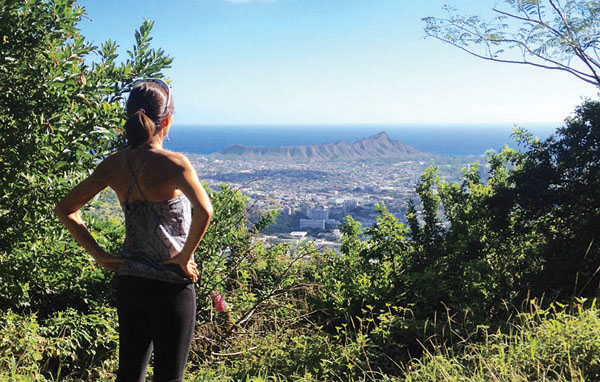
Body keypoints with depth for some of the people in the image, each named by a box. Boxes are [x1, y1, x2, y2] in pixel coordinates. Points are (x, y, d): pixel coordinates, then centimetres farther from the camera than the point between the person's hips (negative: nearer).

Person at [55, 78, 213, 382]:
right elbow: (204, 211, -33)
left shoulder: (114, 164, -1)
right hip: (171, 285, -5)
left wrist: (98, 254, 5)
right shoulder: (173, 163, -17)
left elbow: (65, 209, 5)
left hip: (129, 281, 6)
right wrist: (185, 257, -19)